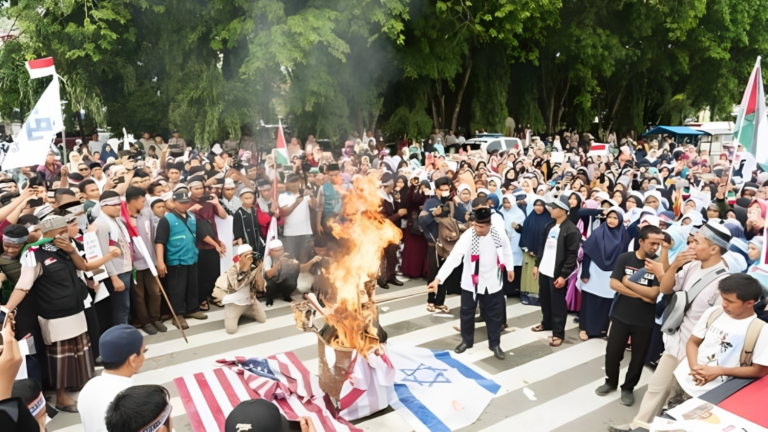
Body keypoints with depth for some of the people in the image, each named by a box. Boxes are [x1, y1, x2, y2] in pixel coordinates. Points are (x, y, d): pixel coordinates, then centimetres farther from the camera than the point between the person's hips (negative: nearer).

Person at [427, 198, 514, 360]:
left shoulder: (499, 233, -17)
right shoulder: (467, 236, -25)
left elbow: (506, 250, 5)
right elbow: (453, 258, -33)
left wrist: (510, 268, 17)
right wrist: (438, 278, -43)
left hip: (492, 281, 1)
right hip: (470, 282, -1)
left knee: (494, 314, 12)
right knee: (467, 313, 13)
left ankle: (495, 344, 33)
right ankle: (466, 341, 36)